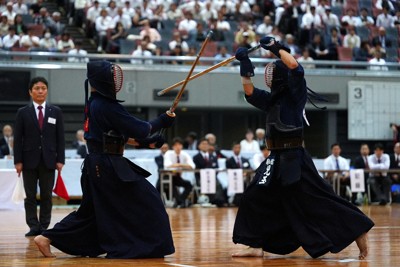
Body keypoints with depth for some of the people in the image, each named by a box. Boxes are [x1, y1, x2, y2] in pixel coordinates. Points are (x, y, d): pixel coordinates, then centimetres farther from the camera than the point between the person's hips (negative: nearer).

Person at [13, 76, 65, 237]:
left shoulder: (56, 112, 6)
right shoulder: (23, 113, 4)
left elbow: (60, 138, 5)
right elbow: (18, 138, 2)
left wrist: (60, 160, -2)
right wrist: (18, 161, -5)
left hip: (48, 160, 1)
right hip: (30, 160, -1)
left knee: (47, 195, 3)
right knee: (30, 195, 1)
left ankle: (44, 226, 9)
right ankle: (34, 226, 4)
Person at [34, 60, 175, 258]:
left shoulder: (93, 104, 12)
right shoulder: (107, 107, -17)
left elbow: (120, 135, 20)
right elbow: (140, 130, -14)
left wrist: (145, 142, 16)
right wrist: (161, 121, 0)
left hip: (96, 164, 9)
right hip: (108, 165, -9)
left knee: (92, 210, 17)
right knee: (144, 202, -1)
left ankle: (47, 238, 14)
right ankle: (146, 247, 3)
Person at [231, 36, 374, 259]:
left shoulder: (296, 94, -6)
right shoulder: (274, 99, 17)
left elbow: (295, 67, -22)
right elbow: (250, 93, 26)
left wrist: (275, 47, -13)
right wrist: (246, 68, 16)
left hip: (294, 158, -8)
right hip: (278, 158, 8)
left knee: (317, 201, -10)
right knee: (257, 199, 6)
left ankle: (357, 231, -4)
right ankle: (257, 246, 11)